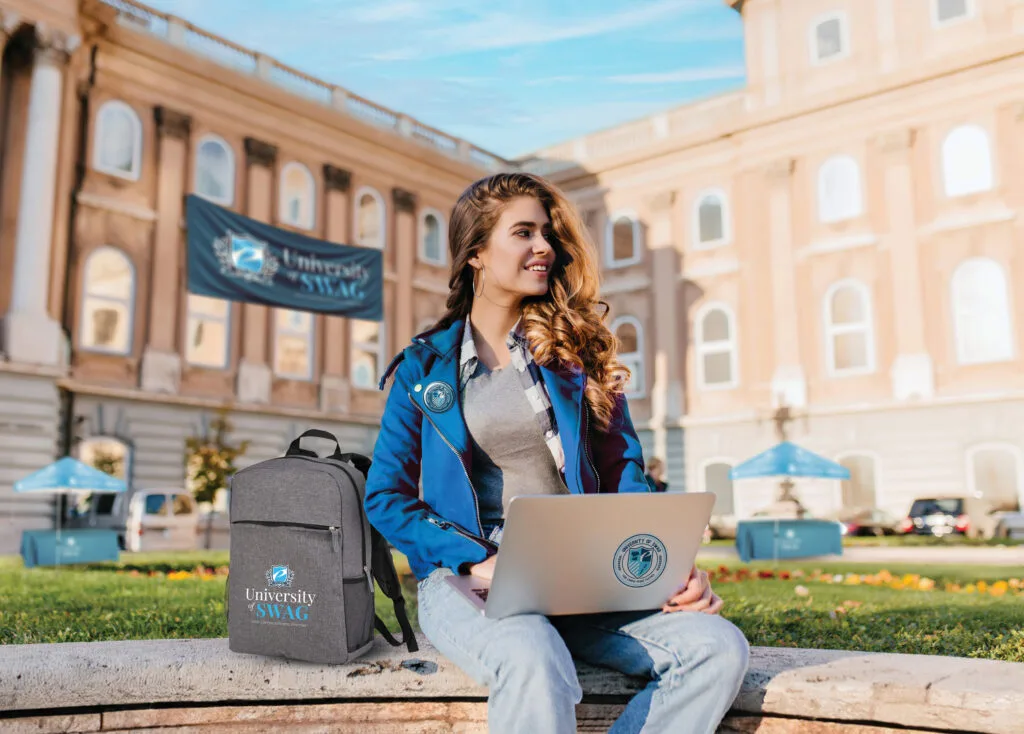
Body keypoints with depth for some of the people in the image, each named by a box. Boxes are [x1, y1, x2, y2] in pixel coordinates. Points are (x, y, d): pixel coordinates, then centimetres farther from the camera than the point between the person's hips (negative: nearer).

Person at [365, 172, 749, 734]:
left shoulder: (575, 353, 13)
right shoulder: (426, 366, 7)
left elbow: (622, 471, 10)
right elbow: (386, 496, 5)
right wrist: (480, 560, -11)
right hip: (466, 580, -3)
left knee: (718, 645, -22)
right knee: (535, 660, -38)